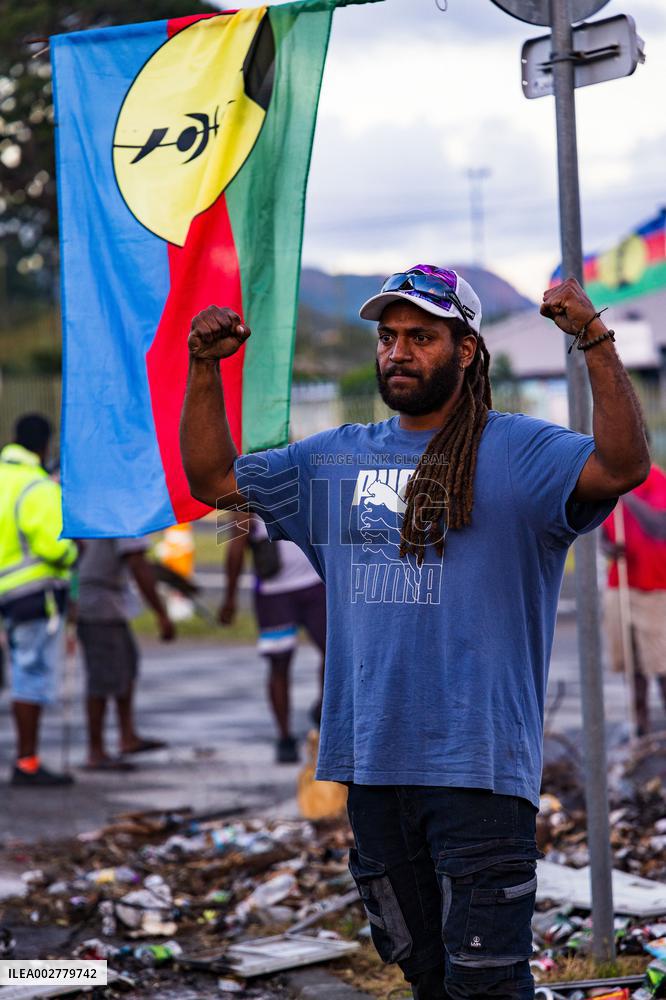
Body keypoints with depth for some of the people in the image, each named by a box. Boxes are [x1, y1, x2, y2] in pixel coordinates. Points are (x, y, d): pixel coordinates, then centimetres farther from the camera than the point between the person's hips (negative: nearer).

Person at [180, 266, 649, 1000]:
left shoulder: (516, 452, -3)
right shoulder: (335, 459, 14)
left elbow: (622, 467, -19)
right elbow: (214, 479, 18)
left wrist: (596, 343, -30)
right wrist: (204, 368, 5)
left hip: (478, 767, -6)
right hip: (371, 763, 6)